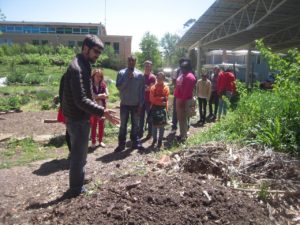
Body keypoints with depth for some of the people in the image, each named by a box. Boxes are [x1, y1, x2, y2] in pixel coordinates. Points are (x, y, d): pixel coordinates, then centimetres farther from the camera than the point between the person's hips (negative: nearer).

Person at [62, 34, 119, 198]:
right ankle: (76, 189, 21)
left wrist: (97, 112, 19)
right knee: (78, 154, 4)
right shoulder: (77, 68, -22)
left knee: (80, 153, 22)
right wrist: (102, 112, -31)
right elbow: (81, 100, -29)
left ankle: (79, 183, 40)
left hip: (80, 118, 10)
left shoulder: (83, 65, 11)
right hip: (78, 119, -10)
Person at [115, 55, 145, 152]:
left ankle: (135, 142, 22)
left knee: (135, 125, 10)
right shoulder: (121, 73, -1)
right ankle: (121, 144, 14)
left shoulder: (140, 74, 0)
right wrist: (127, 77, -20)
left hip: (136, 105, 1)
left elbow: (142, 91, 0)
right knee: (123, 125, 7)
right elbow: (118, 86, -13)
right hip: (124, 104, -1)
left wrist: (140, 105, -4)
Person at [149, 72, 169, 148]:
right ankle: (154, 139, 21)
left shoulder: (166, 88, 0)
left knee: (162, 125, 5)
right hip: (154, 108, 1)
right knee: (154, 124, 7)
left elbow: (166, 99, -5)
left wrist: (157, 98, -11)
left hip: (162, 108, -1)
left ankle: (160, 140, 15)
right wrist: (161, 98, -11)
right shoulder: (153, 87, 2)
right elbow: (152, 99, -6)